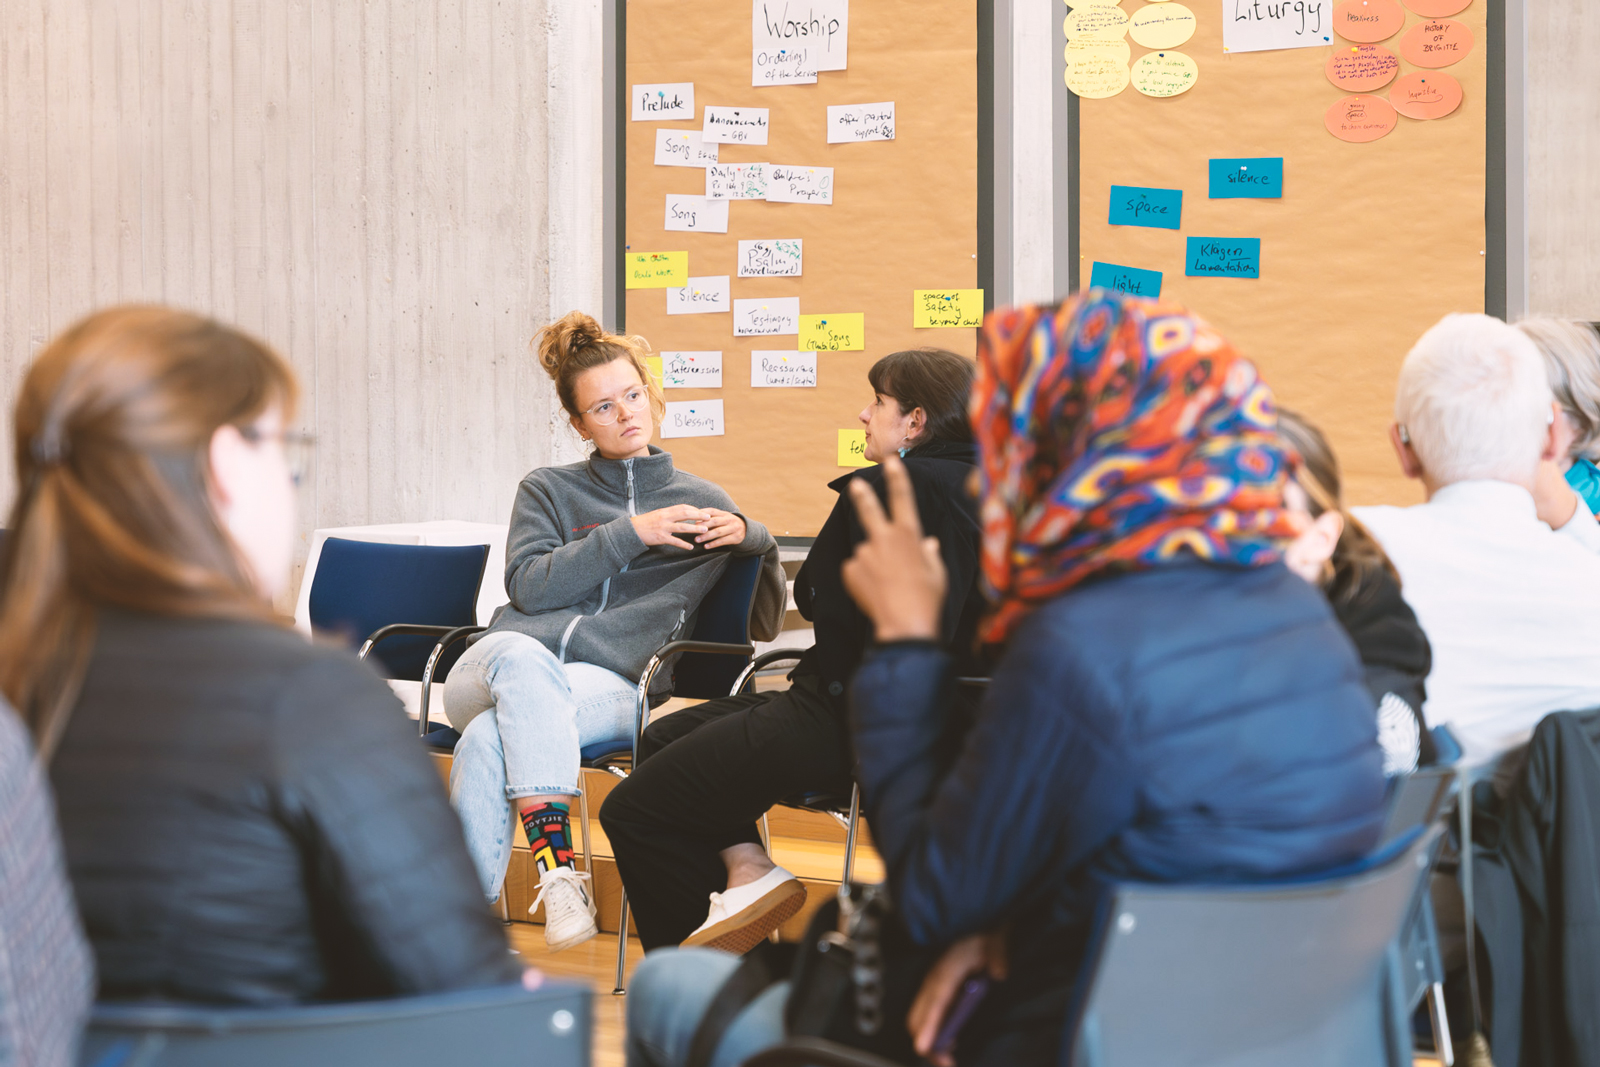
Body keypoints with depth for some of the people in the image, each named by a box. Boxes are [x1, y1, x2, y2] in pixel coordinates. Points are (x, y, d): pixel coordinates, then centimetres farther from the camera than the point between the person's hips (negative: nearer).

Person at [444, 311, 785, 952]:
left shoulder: (700, 502, 23)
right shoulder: (547, 491, 24)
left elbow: (768, 624, 24)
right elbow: (529, 586, 3)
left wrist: (753, 540, 5)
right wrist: (628, 534, -3)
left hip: (613, 684, -1)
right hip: (495, 670, 1)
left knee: (489, 744, -35)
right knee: (523, 656, -39)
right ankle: (558, 870, -45)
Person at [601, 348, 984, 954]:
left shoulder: (884, 490, -16)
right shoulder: (983, 488, 10)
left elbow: (816, 600, -17)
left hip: (848, 724, -10)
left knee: (632, 812, -3)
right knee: (665, 737, 21)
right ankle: (743, 865, 6)